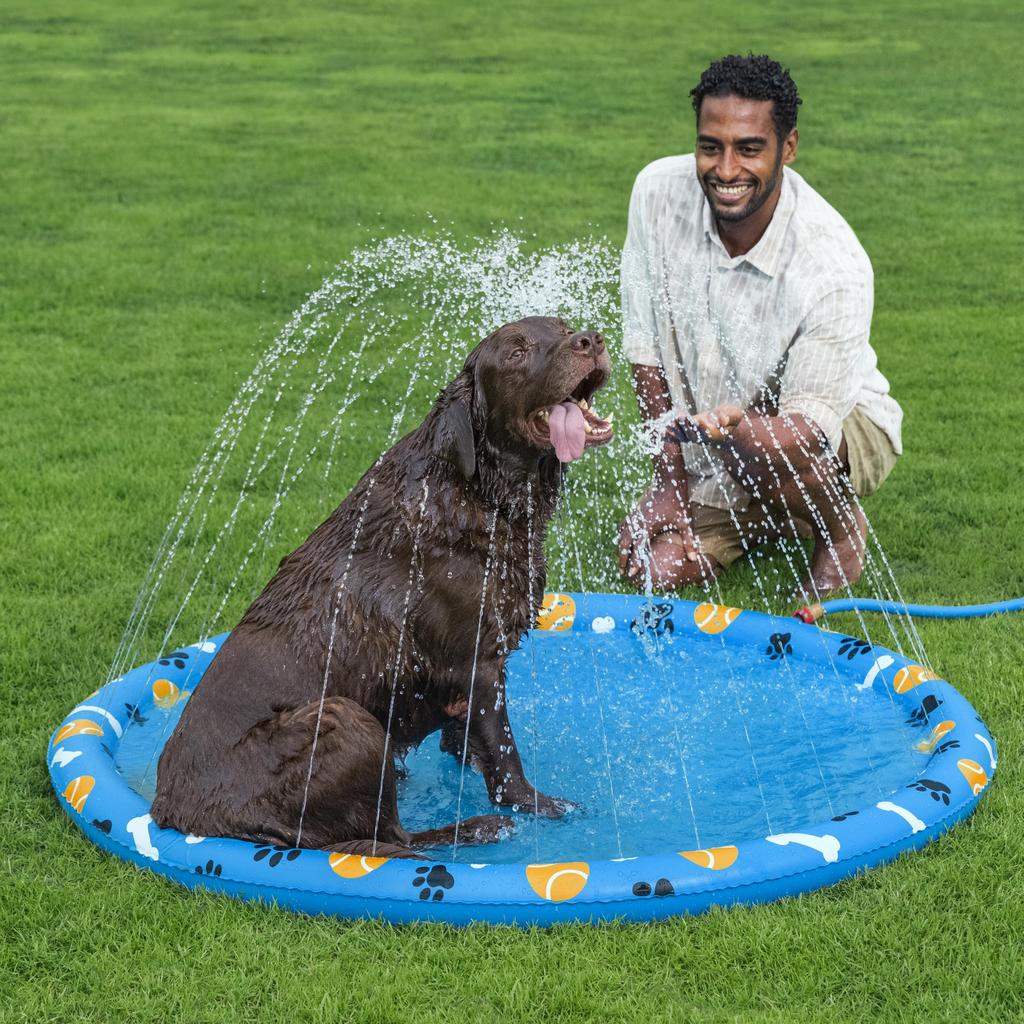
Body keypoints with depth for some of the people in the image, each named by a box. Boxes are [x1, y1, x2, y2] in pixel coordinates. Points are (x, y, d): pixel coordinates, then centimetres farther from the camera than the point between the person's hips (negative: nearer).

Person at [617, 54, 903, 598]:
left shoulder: (835, 265, -33)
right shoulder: (658, 192, -20)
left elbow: (811, 425, -29)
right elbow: (645, 344, -8)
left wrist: (738, 427, -52)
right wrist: (671, 476, -6)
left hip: (838, 424, -4)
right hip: (712, 454, 5)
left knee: (755, 451, -36)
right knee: (648, 563, -8)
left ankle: (842, 529, -1)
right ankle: (768, 517, 22)